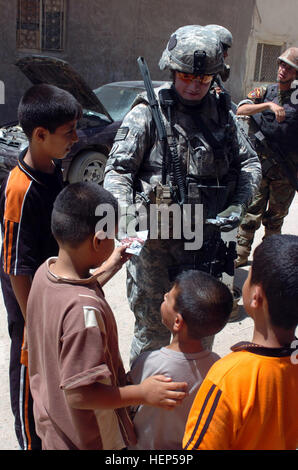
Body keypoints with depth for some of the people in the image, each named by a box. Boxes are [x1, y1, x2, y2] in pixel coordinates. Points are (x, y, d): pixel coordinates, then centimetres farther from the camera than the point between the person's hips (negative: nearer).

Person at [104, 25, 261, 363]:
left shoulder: (221, 113, 7)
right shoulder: (148, 113, -6)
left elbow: (249, 163, 14)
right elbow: (118, 170, -7)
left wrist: (238, 206, -2)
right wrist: (126, 212, -24)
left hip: (205, 239, 5)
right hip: (155, 240, -4)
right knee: (153, 331, 5)